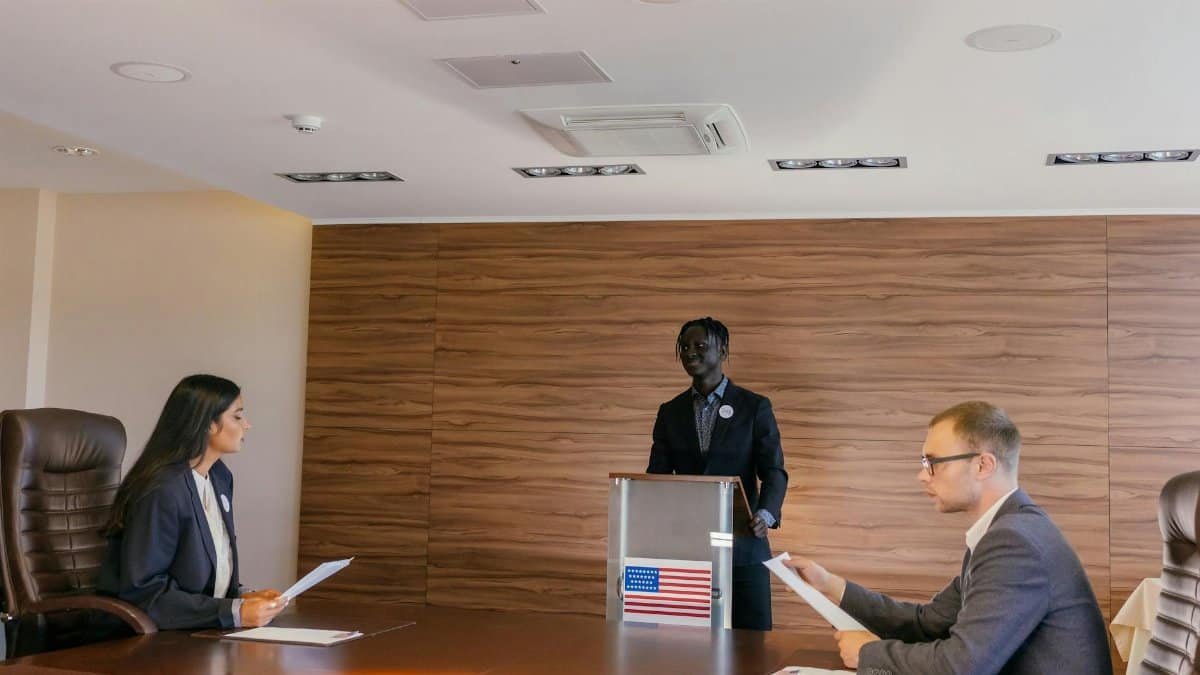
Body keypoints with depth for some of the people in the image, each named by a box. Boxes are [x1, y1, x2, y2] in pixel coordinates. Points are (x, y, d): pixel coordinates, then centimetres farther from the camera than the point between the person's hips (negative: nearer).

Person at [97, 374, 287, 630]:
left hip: (203, 628, 7)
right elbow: (143, 590, -18)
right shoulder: (162, 490, -17)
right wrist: (234, 612, -21)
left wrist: (242, 597, -3)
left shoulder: (220, 477, 8)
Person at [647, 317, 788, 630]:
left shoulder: (754, 407, 1)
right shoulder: (670, 412, 11)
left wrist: (766, 515, -23)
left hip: (742, 544, -2)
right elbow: (657, 475, 8)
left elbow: (774, 472, -4)